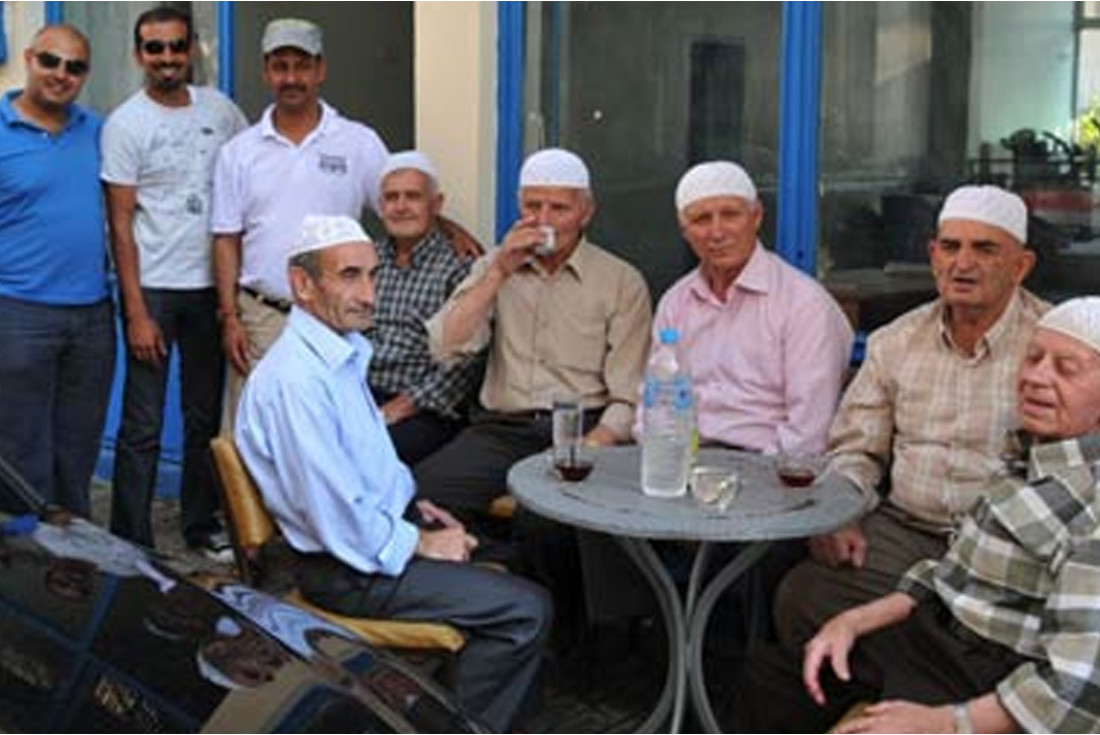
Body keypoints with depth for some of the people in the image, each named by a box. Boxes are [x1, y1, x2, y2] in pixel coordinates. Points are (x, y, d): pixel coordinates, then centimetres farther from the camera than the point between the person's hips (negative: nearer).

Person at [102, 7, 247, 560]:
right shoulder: (125, 124, -5)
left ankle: (202, 525, 26)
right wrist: (136, 313, -12)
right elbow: (120, 224, -6)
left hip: (209, 285, 4)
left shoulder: (219, 109, 6)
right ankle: (131, 545, 7)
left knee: (207, 416, 12)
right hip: (153, 288, -4)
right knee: (143, 426, -2)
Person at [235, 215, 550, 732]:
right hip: (347, 569, -10)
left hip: (384, 526, 10)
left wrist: (415, 510, 10)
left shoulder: (343, 353, 9)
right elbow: (340, 522, -25)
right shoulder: (295, 379, -25)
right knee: (525, 611, -13)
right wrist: (420, 544, -13)